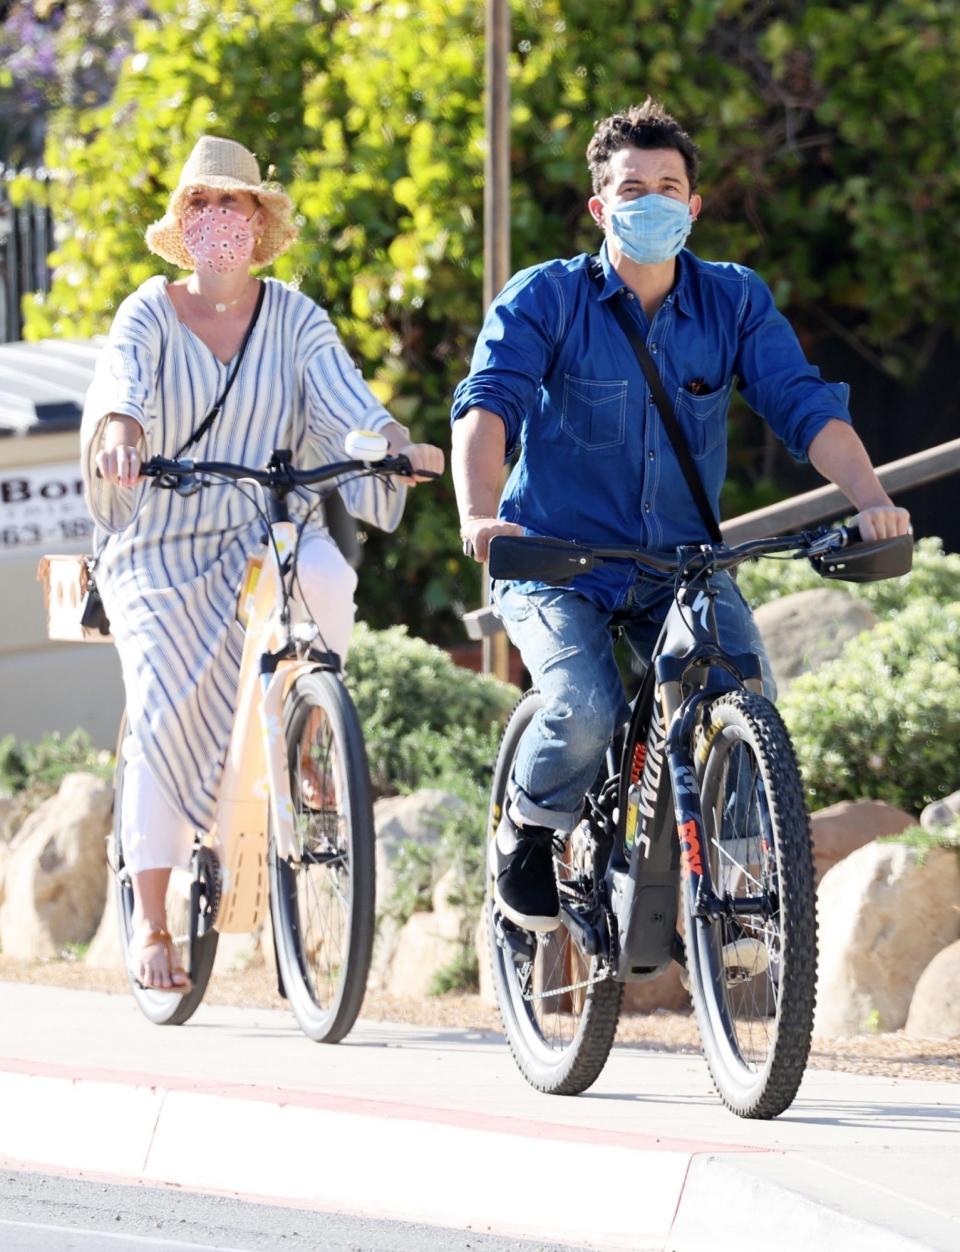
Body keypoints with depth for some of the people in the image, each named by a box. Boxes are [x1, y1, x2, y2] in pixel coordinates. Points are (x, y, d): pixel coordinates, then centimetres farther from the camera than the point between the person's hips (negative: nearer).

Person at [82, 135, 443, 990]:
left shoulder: (292, 316, 4)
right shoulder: (150, 313, -2)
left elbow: (346, 398, -9)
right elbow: (120, 382, -21)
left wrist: (402, 446, -31)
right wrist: (120, 436, -44)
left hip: (263, 531, 1)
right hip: (161, 546, -1)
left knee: (324, 575, -34)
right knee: (165, 719, -15)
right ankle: (151, 925, -5)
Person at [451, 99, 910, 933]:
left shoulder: (734, 301, 1)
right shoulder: (546, 299, -8)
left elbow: (806, 404, -9)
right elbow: (487, 403, -21)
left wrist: (870, 499, -28)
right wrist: (478, 514, -41)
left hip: (682, 564, 3)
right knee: (585, 714, -27)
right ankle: (527, 836, 6)